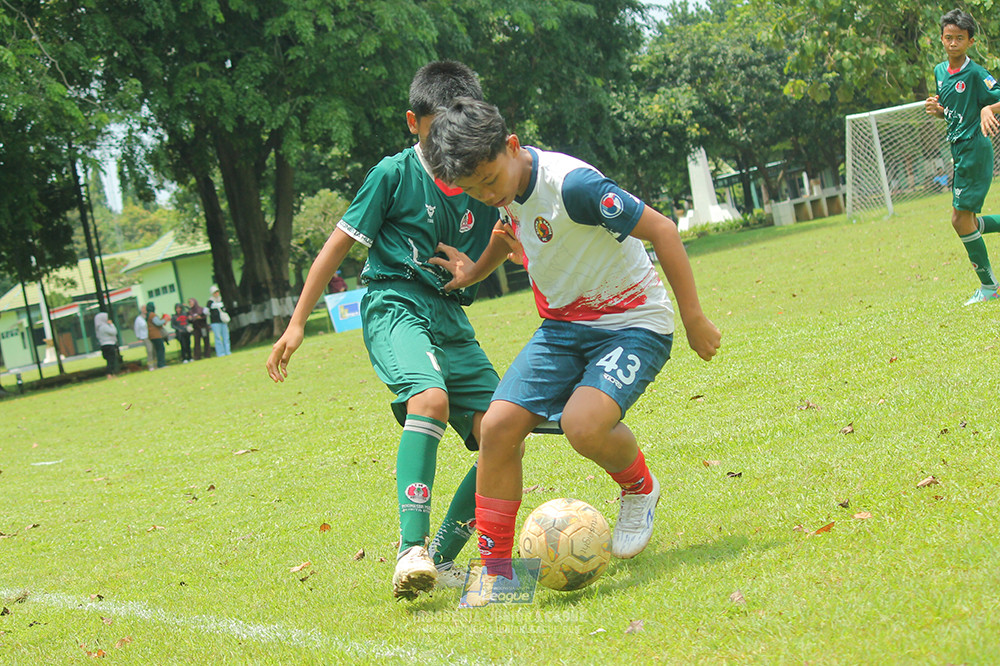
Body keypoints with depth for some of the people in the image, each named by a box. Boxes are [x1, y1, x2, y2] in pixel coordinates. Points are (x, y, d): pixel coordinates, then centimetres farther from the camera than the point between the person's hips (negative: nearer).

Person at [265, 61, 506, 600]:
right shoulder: (394, 174, -3)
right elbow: (338, 246, 0)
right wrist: (297, 324, -2)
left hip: (452, 318, 6)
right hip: (395, 304, -6)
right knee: (429, 397, -35)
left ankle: (444, 556, 5)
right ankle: (411, 550, -38)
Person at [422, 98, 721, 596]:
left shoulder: (570, 184, -26)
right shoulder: (506, 188, -1)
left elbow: (661, 229, -21)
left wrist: (694, 317, -18)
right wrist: (475, 271, 24)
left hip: (632, 325, -7)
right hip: (562, 326, 7)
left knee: (583, 425, -32)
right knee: (498, 426, -11)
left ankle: (639, 489, 4)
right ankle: (496, 570, 1)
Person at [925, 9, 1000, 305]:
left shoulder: (976, 74, -12)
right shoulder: (939, 71, 12)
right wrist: (936, 109, 2)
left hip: (975, 148, -9)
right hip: (959, 150, 9)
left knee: (962, 219, -8)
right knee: (965, 221, 9)